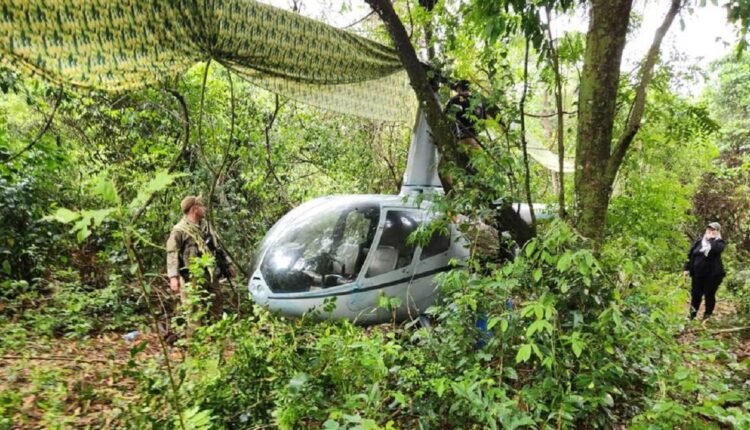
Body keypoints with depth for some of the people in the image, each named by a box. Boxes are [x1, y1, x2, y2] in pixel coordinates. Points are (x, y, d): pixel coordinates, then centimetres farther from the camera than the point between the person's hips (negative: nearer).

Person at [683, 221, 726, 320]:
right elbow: (691, 255, 11)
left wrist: (712, 238, -17)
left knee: (709, 295, 5)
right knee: (696, 294, 8)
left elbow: (716, 249, -29)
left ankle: (707, 316, 19)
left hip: (713, 274, -3)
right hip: (698, 273, 3)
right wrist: (687, 268, 8)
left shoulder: (719, 242, -4)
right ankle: (691, 316, 18)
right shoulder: (699, 241, 8)